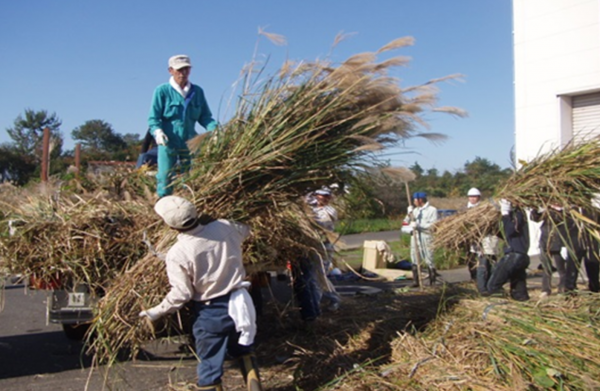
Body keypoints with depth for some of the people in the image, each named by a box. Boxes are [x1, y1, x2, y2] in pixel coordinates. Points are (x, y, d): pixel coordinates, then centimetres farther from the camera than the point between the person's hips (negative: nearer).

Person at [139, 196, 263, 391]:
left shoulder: (177, 254, -19)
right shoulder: (225, 227, -9)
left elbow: (181, 293, -15)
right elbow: (245, 229, 14)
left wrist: (157, 312, 0)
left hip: (210, 313, -5)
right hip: (238, 302, 5)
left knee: (210, 365, 11)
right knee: (243, 351, 28)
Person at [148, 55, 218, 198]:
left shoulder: (197, 92, 9)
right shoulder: (162, 91, -2)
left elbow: (205, 116, 11)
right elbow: (153, 118, -4)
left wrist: (214, 129, -8)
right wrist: (158, 132, -24)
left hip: (190, 143, 4)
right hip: (168, 143, -3)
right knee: (165, 177, -3)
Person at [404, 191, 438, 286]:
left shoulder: (432, 210, -1)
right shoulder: (415, 210, 17)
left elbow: (433, 225, -11)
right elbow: (406, 222, 15)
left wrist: (418, 225, -17)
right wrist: (409, 214, -3)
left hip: (426, 237, -6)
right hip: (415, 236, 6)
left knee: (429, 260, -5)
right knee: (415, 260, 5)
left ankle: (432, 281, 3)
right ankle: (416, 281, 11)